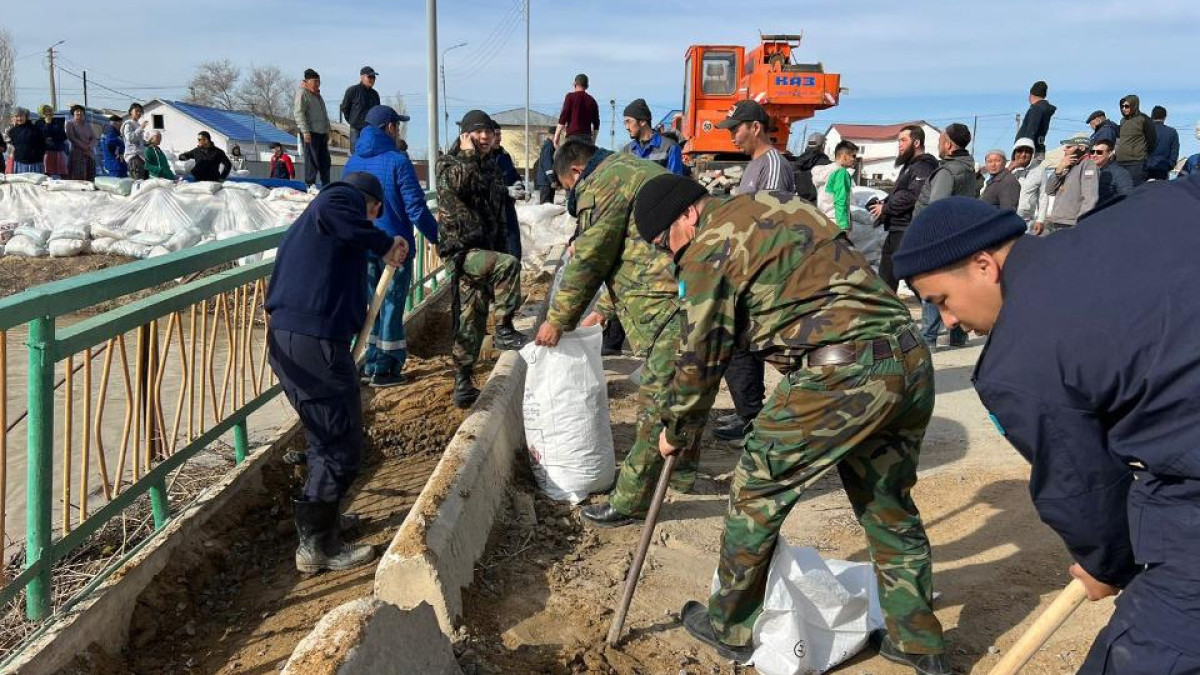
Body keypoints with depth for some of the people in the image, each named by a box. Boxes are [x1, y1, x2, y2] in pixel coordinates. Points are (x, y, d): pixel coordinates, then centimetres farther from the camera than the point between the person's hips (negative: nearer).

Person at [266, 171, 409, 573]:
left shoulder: (307, 224, 29)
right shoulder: (347, 196, 2)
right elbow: (332, 211, -25)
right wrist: (384, 244, -15)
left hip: (287, 339, 10)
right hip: (316, 341, -10)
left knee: (325, 440, 26)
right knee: (341, 448, -1)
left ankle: (323, 520, 42)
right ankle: (317, 546, 9)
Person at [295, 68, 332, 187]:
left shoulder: (317, 95, 21)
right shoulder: (302, 94, -7)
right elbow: (299, 113, -15)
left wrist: (327, 131, 24)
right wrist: (305, 131, -23)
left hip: (322, 132, 9)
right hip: (311, 133, -9)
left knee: (325, 160, 10)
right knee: (312, 160, -9)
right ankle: (309, 185, -6)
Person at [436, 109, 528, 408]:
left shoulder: (490, 168, 17)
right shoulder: (448, 165, -4)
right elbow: (457, 184, -29)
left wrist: (501, 247, 24)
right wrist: (469, 154, -20)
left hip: (486, 251, 7)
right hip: (461, 249, -7)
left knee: (472, 321, 9)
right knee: (508, 264, -32)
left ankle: (463, 383, 17)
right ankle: (504, 331, -22)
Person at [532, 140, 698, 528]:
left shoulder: (601, 183, -6)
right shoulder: (635, 169, 26)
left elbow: (588, 259, -8)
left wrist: (558, 321, 2)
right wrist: (605, 310, 28)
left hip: (675, 299, -11)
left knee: (657, 401, -6)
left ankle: (631, 501, 0)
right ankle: (683, 472, 36)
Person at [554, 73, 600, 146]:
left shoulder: (571, 96, 1)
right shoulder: (592, 100, 15)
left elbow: (563, 118, -6)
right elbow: (596, 124, 16)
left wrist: (557, 136, -4)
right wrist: (593, 140, 23)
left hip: (573, 136, -5)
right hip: (587, 137, 5)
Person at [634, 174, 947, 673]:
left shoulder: (710, 248, -1)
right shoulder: (772, 205, 23)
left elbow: (701, 355, 3)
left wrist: (677, 432, 18)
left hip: (842, 371, -8)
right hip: (911, 358, 9)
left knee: (756, 492, 9)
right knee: (890, 506, 21)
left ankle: (728, 627, 24)